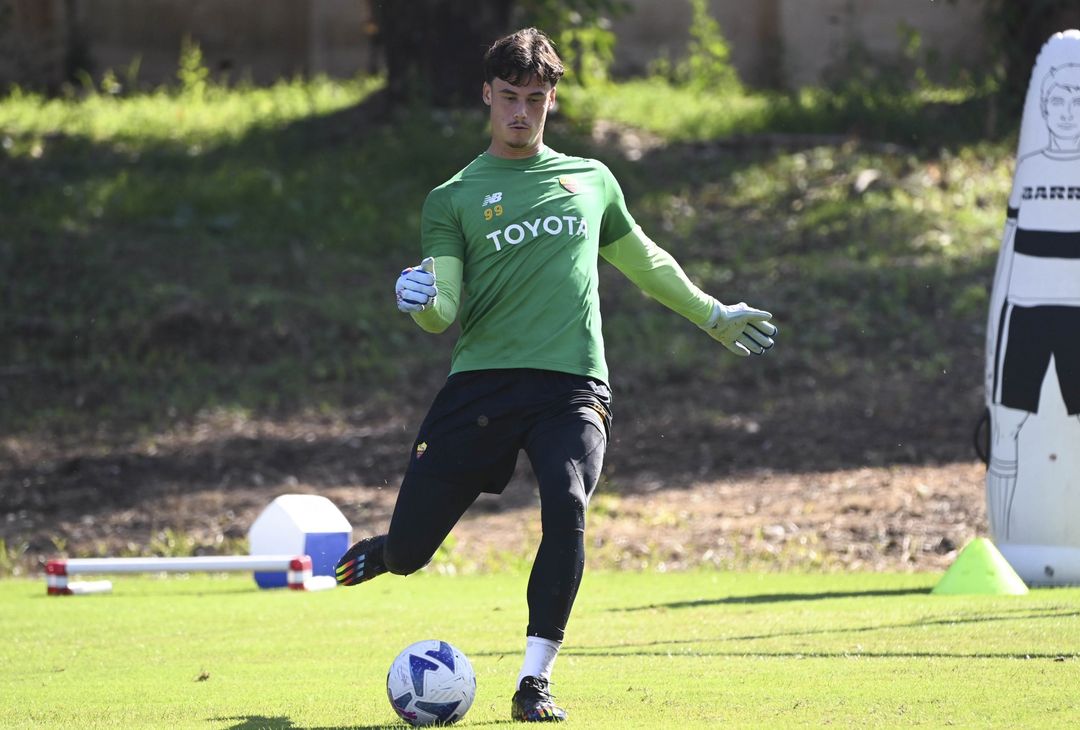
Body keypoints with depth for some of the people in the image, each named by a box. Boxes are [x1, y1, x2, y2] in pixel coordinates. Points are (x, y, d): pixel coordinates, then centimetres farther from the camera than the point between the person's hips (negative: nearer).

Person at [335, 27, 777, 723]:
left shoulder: (591, 180, 18)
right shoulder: (454, 198, 9)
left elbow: (644, 260, 34)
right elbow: (444, 311, 1)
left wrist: (714, 315, 40)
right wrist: (423, 301, -22)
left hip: (573, 385, 1)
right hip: (482, 382, -1)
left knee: (566, 506, -29)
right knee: (409, 548, -2)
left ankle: (534, 684, -21)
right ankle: (384, 553, 39)